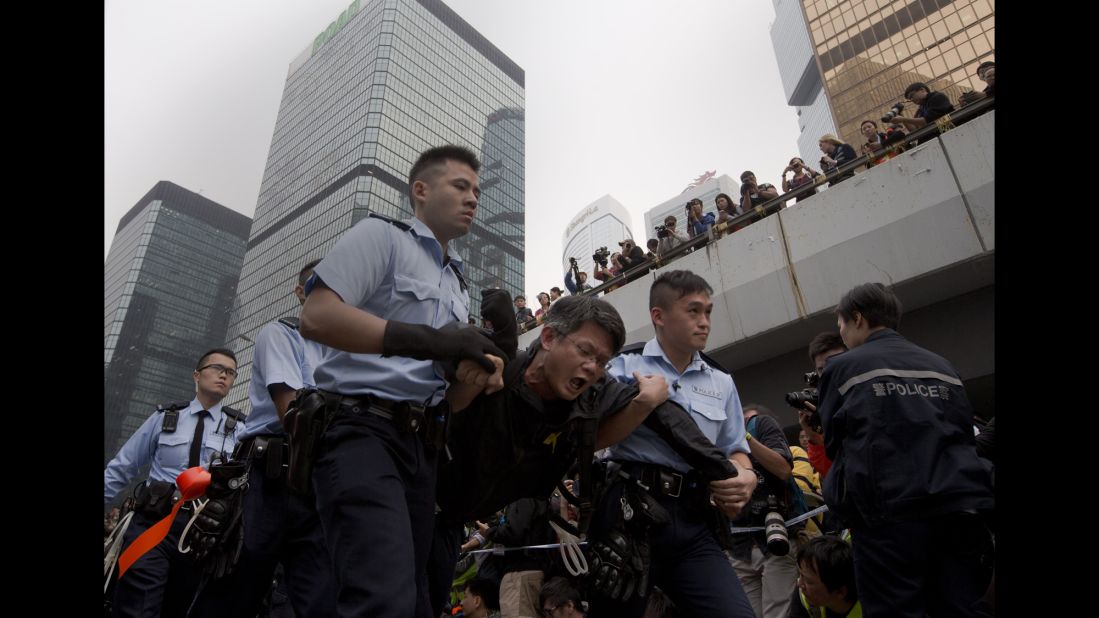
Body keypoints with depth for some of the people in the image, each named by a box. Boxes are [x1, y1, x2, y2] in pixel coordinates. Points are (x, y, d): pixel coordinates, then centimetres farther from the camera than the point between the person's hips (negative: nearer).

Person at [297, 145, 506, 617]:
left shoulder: (458, 284, 24)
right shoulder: (381, 234, 0)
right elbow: (316, 317, -15)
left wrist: (483, 359, 5)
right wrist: (430, 341, -19)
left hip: (421, 443, 8)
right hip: (362, 431, -8)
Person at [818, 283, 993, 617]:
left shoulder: (841, 367, 4)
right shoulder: (942, 367, 17)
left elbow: (833, 444, 10)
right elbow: (965, 432, 19)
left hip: (889, 513, -5)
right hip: (960, 507, 5)